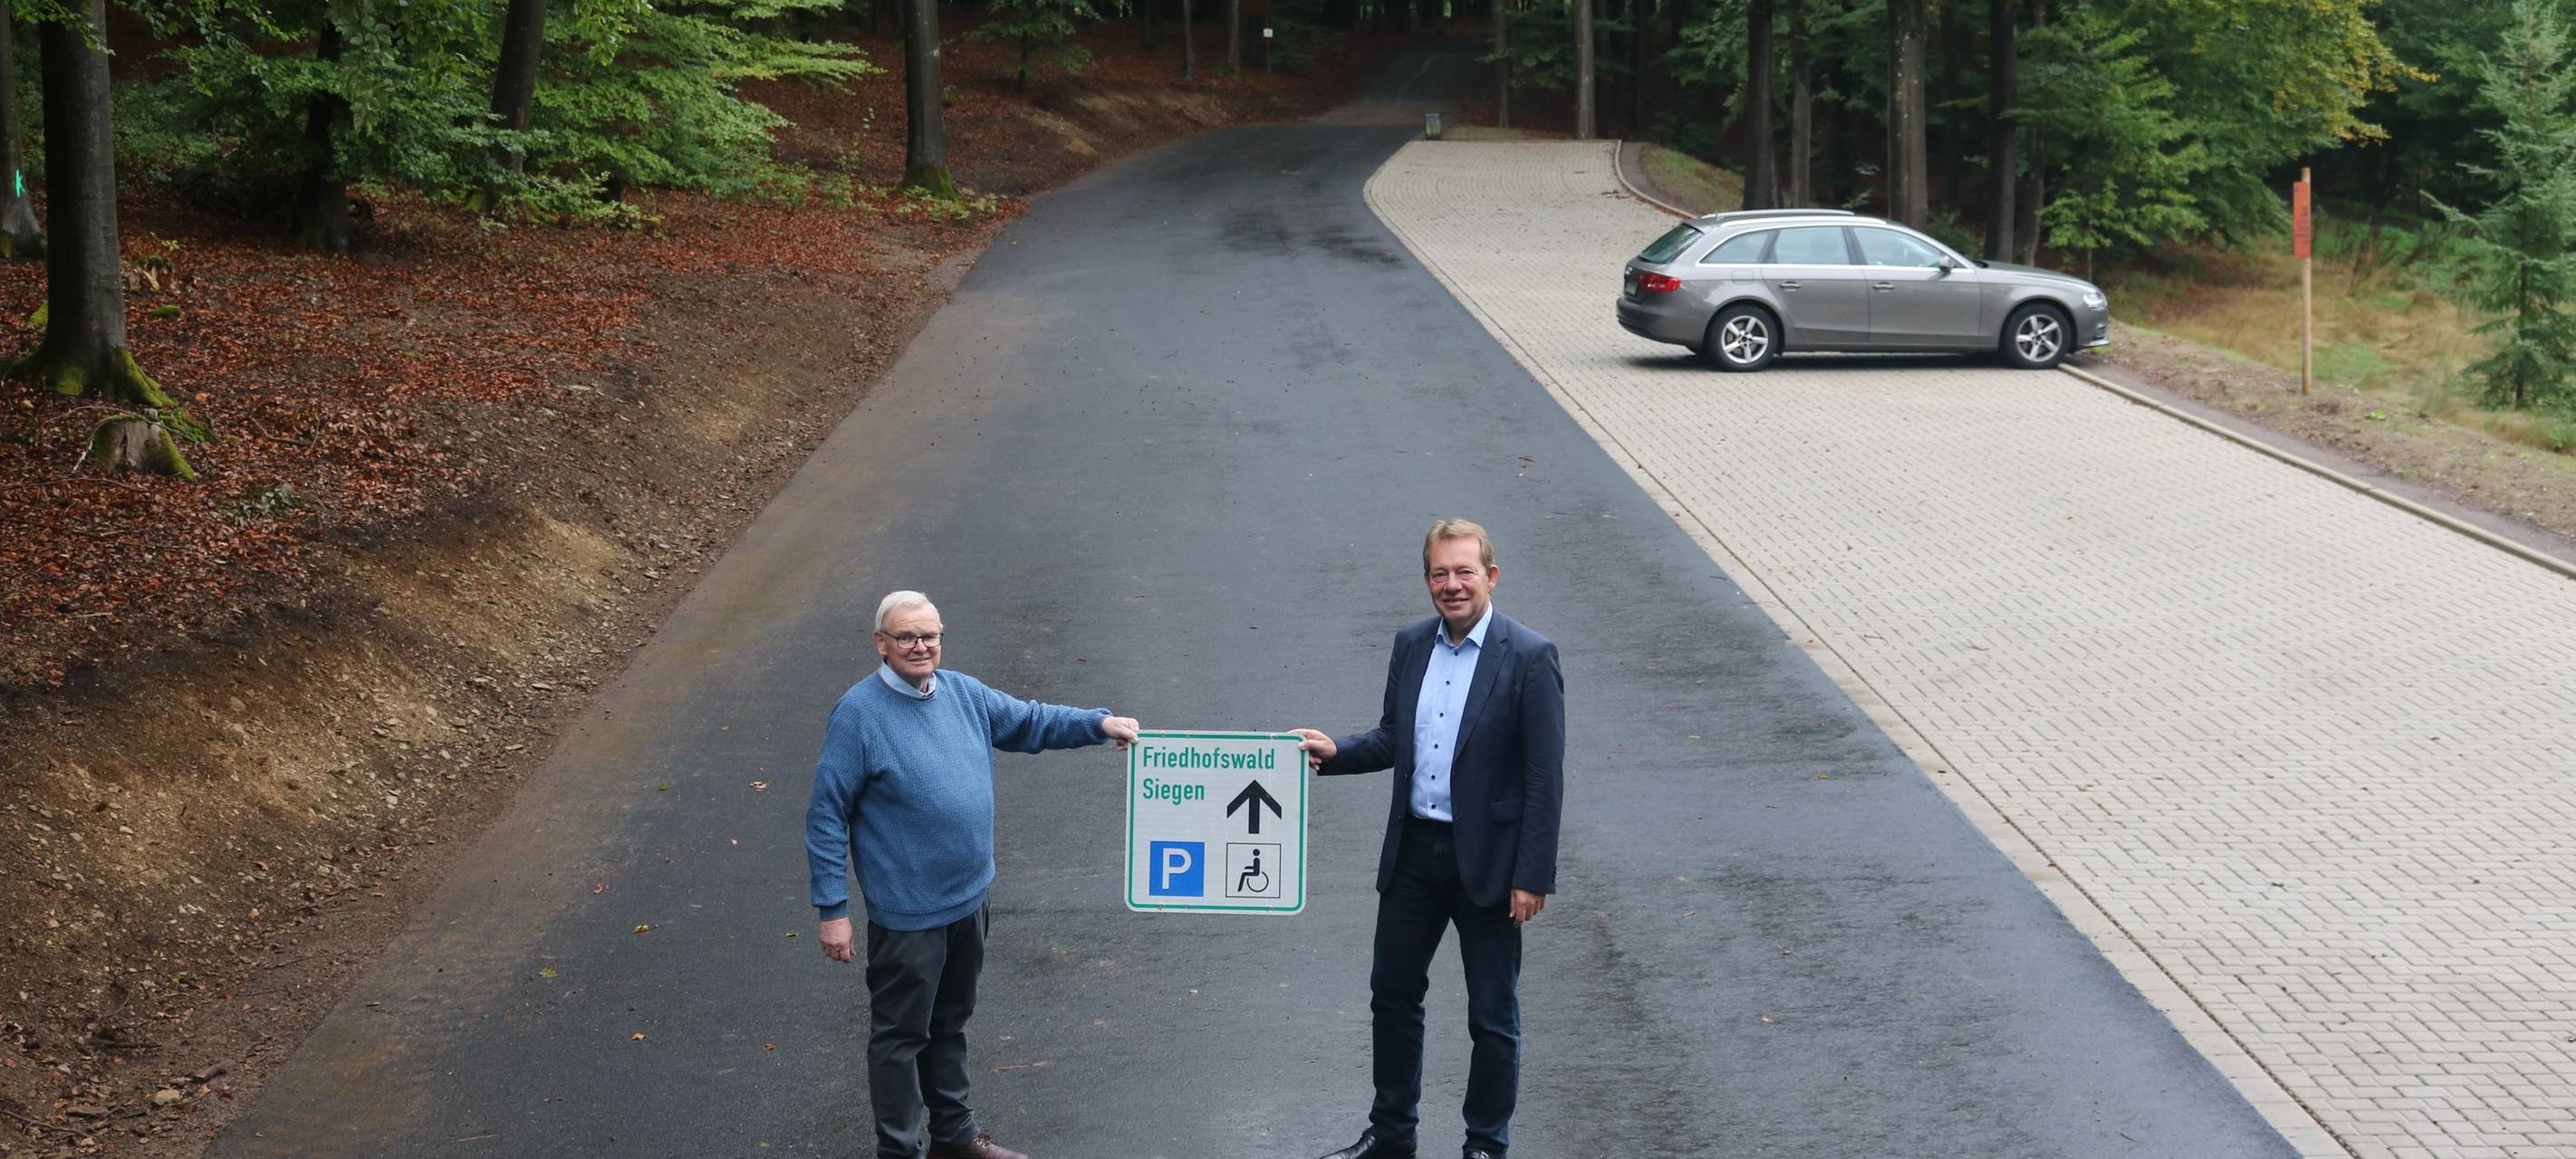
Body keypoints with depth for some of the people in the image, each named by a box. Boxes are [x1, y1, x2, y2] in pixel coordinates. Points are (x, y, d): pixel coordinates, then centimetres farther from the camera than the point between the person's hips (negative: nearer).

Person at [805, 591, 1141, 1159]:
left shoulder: (964, 693, 3)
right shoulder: (859, 712, -16)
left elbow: (1028, 721, 18)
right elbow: (826, 817, -15)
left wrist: (1100, 723, 2)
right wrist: (832, 910, -16)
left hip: (968, 899, 7)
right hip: (905, 913, -7)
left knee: (949, 1024, 21)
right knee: (902, 1035, 5)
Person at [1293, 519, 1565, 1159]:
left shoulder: (1529, 657, -13)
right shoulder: (1411, 645, 4)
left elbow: (1545, 777, -14)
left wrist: (1532, 877, -16)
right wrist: (1335, 751, -6)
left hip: (1487, 860, -6)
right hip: (1413, 852, 6)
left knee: (1493, 1015, 8)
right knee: (1392, 993, 16)